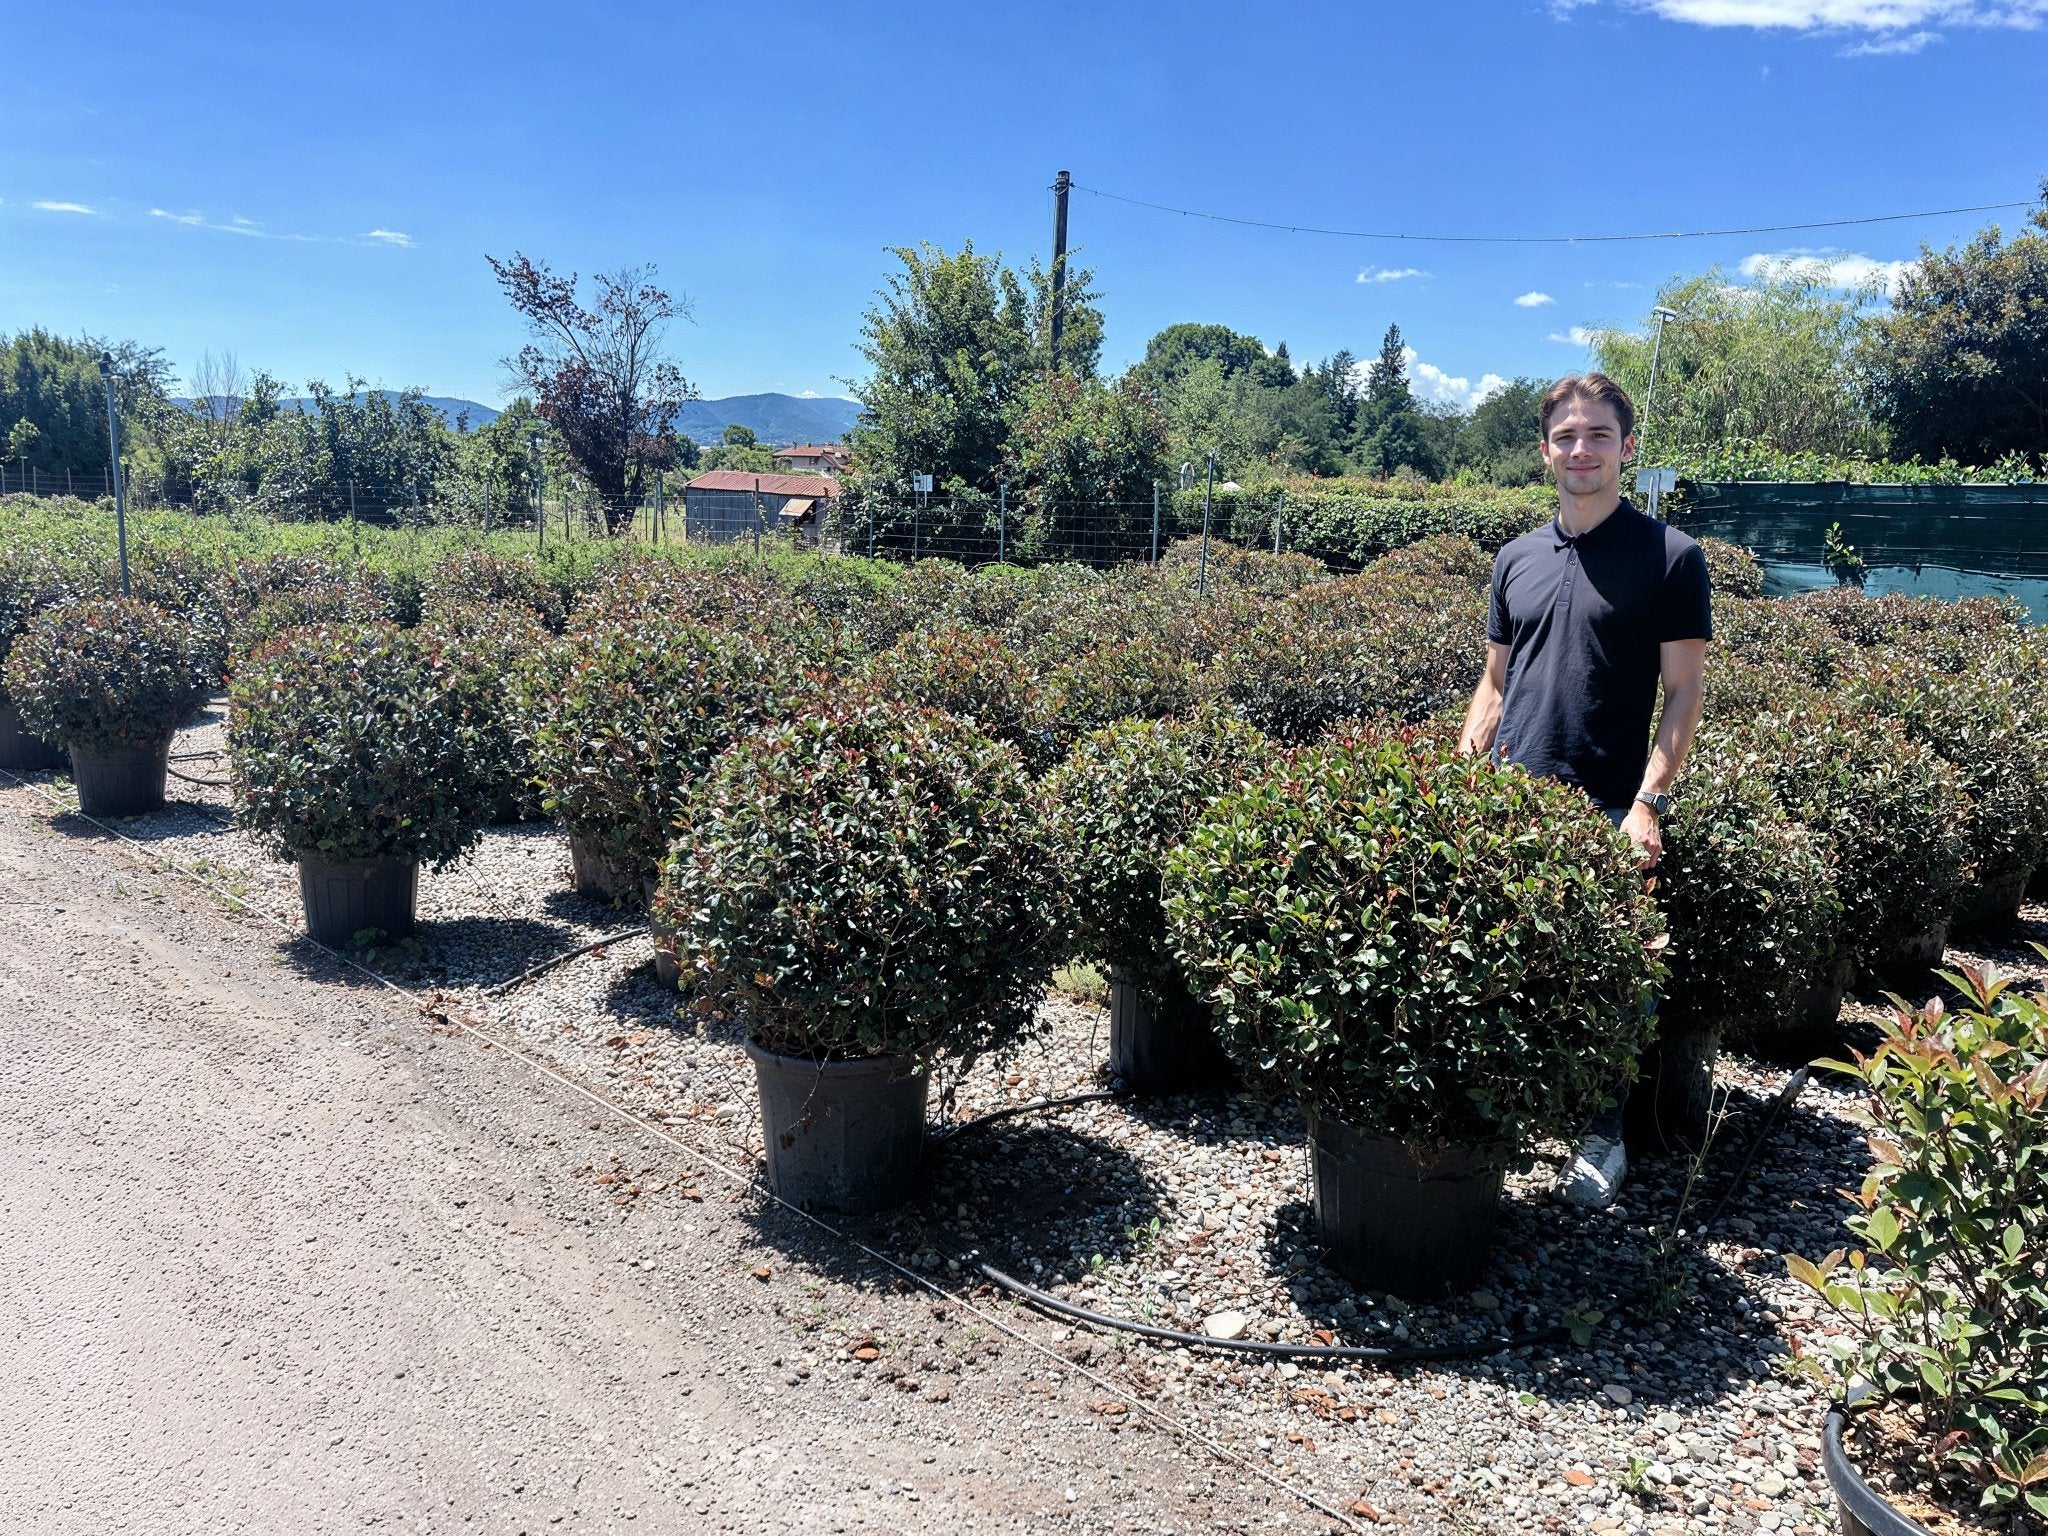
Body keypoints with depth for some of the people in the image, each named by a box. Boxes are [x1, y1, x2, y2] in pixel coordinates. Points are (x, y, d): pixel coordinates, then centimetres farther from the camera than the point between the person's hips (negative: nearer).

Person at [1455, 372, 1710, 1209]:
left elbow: (1685, 690, -5)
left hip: (1608, 811, -4)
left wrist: (1647, 803, -15)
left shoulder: (1669, 556, -3)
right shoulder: (1517, 558, 12)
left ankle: (1603, 1136, 22)